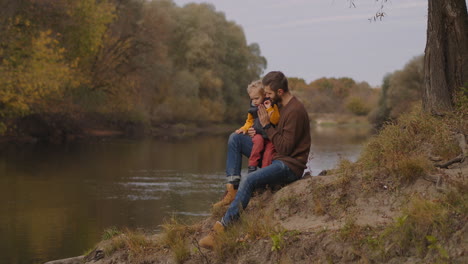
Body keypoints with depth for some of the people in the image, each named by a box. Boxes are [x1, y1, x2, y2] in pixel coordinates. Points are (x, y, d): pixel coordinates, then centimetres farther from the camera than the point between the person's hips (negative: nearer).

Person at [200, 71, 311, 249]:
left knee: (248, 180, -32)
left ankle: (221, 229, -34)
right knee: (235, 138, 5)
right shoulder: (281, 105, 12)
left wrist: (267, 126, -17)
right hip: (275, 158, 10)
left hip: (290, 166, -10)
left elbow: (285, 148, -21)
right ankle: (232, 190, -6)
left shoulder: (295, 111, -19)